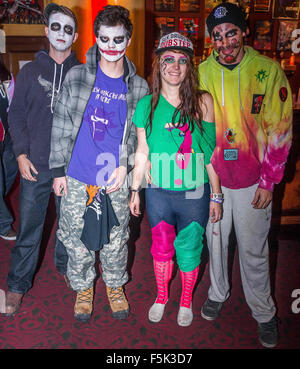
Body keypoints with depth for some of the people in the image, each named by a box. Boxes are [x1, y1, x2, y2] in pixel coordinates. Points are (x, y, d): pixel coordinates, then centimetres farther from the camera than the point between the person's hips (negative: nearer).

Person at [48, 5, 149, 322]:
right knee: (77, 237, 10)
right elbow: (61, 124, 1)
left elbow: (139, 135, 7)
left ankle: (115, 285, 37)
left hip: (116, 179, 1)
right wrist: (58, 169, -1)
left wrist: (125, 166, -7)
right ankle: (83, 287, 34)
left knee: (116, 238, 13)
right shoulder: (77, 77, -2)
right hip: (77, 177, 0)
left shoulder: (138, 87, 1)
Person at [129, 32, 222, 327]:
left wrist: (216, 195, -2)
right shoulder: (147, 105, 1)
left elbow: (211, 152, -3)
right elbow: (142, 153, 8)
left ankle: (186, 301, 37)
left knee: (188, 250, 10)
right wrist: (135, 190, 10)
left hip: (194, 194, -1)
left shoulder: (202, 101, -4)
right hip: (158, 193, 1)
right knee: (161, 248, 14)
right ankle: (161, 297, 40)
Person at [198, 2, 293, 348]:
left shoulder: (269, 71, -7)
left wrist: (269, 182, -7)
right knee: (215, 239, 18)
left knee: (253, 250, 9)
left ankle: (263, 312, 30)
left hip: (252, 179, -2)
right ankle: (217, 293, 42)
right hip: (212, 176, 2)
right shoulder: (201, 73, -1)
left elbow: (279, 130, -5)